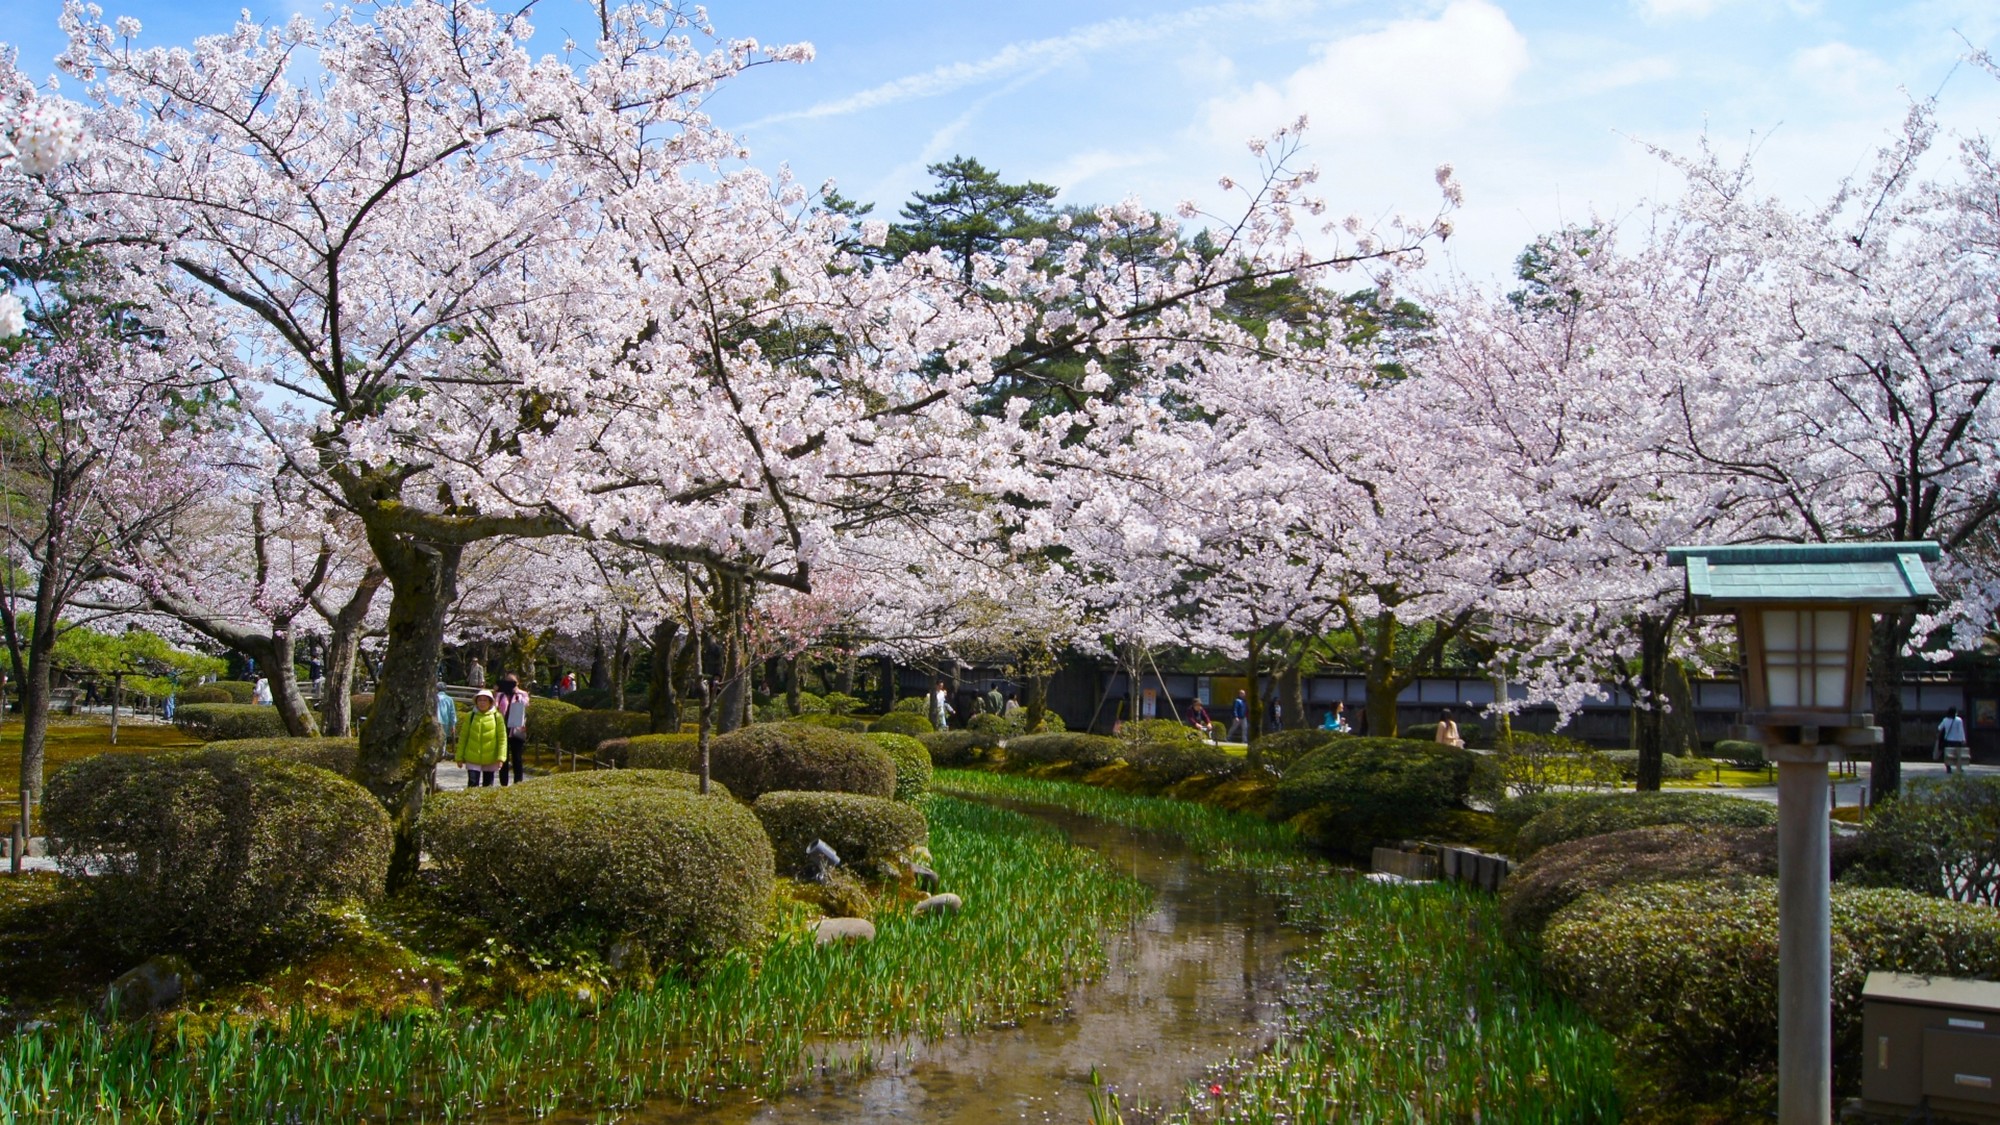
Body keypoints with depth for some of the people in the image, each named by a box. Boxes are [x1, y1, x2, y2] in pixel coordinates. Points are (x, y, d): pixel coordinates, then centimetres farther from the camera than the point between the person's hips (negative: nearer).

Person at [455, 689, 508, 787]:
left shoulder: (497, 717, -3)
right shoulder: (470, 717, 1)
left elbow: (502, 738, -4)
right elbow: (463, 737, 6)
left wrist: (501, 758, -12)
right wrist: (459, 757, 3)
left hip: (490, 760, 0)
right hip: (473, 759, 0)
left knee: (488, 786, 10)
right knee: (472, 784, -8)